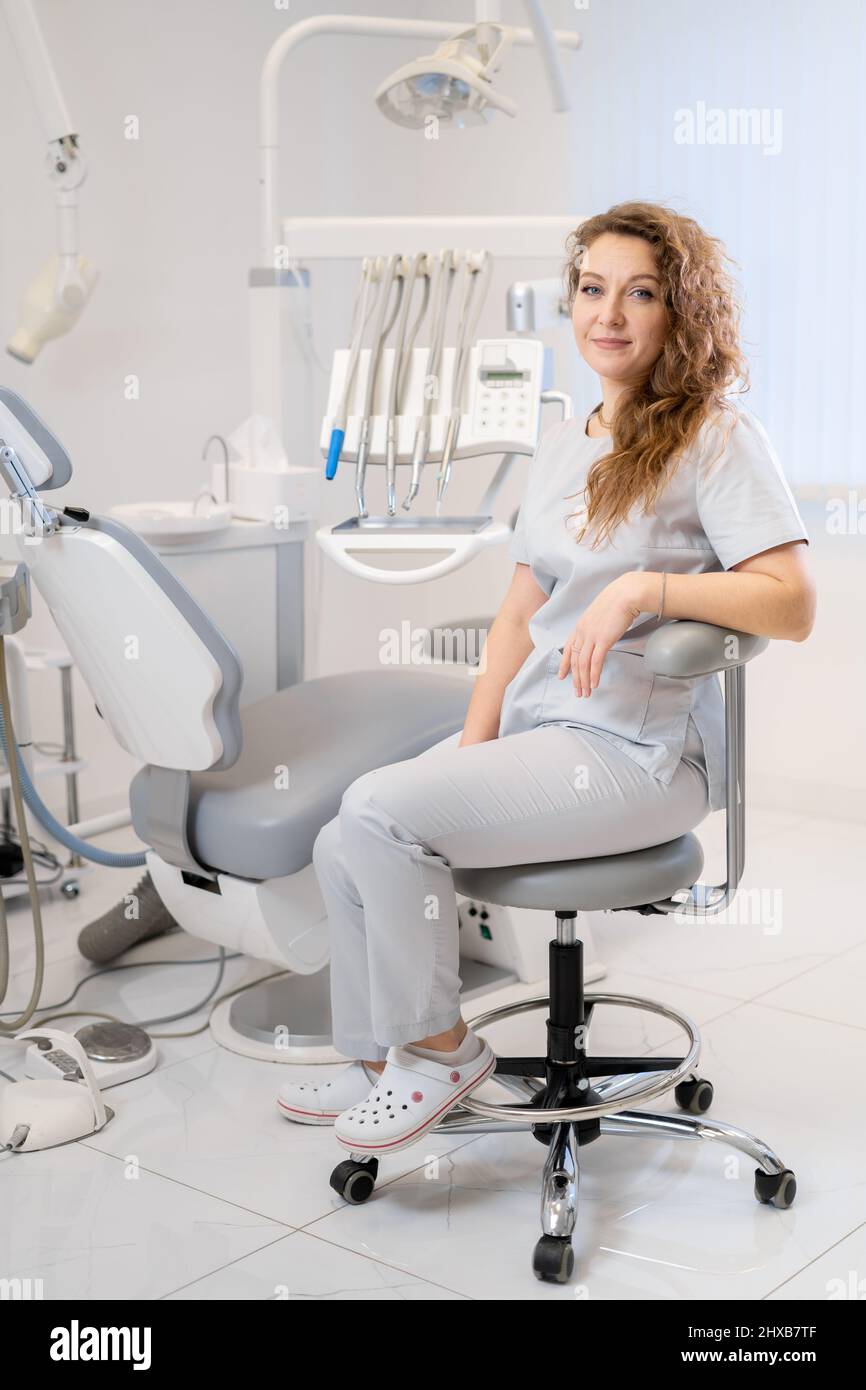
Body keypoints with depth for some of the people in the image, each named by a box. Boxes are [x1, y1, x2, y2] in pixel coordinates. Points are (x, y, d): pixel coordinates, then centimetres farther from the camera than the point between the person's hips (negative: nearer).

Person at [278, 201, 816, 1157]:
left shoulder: (716, 437, -7)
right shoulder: (560, 447, 16)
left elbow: (792, 605, -18)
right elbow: (519, 615, 15)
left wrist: (645, 587, -28)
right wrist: (475, 743, 2)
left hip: (641, 751, -8)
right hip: (535, 724, 8)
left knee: (381, 810, -22)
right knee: (342, 846, -2)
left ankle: (439, 1048, 0)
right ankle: (378, 1067, 18)